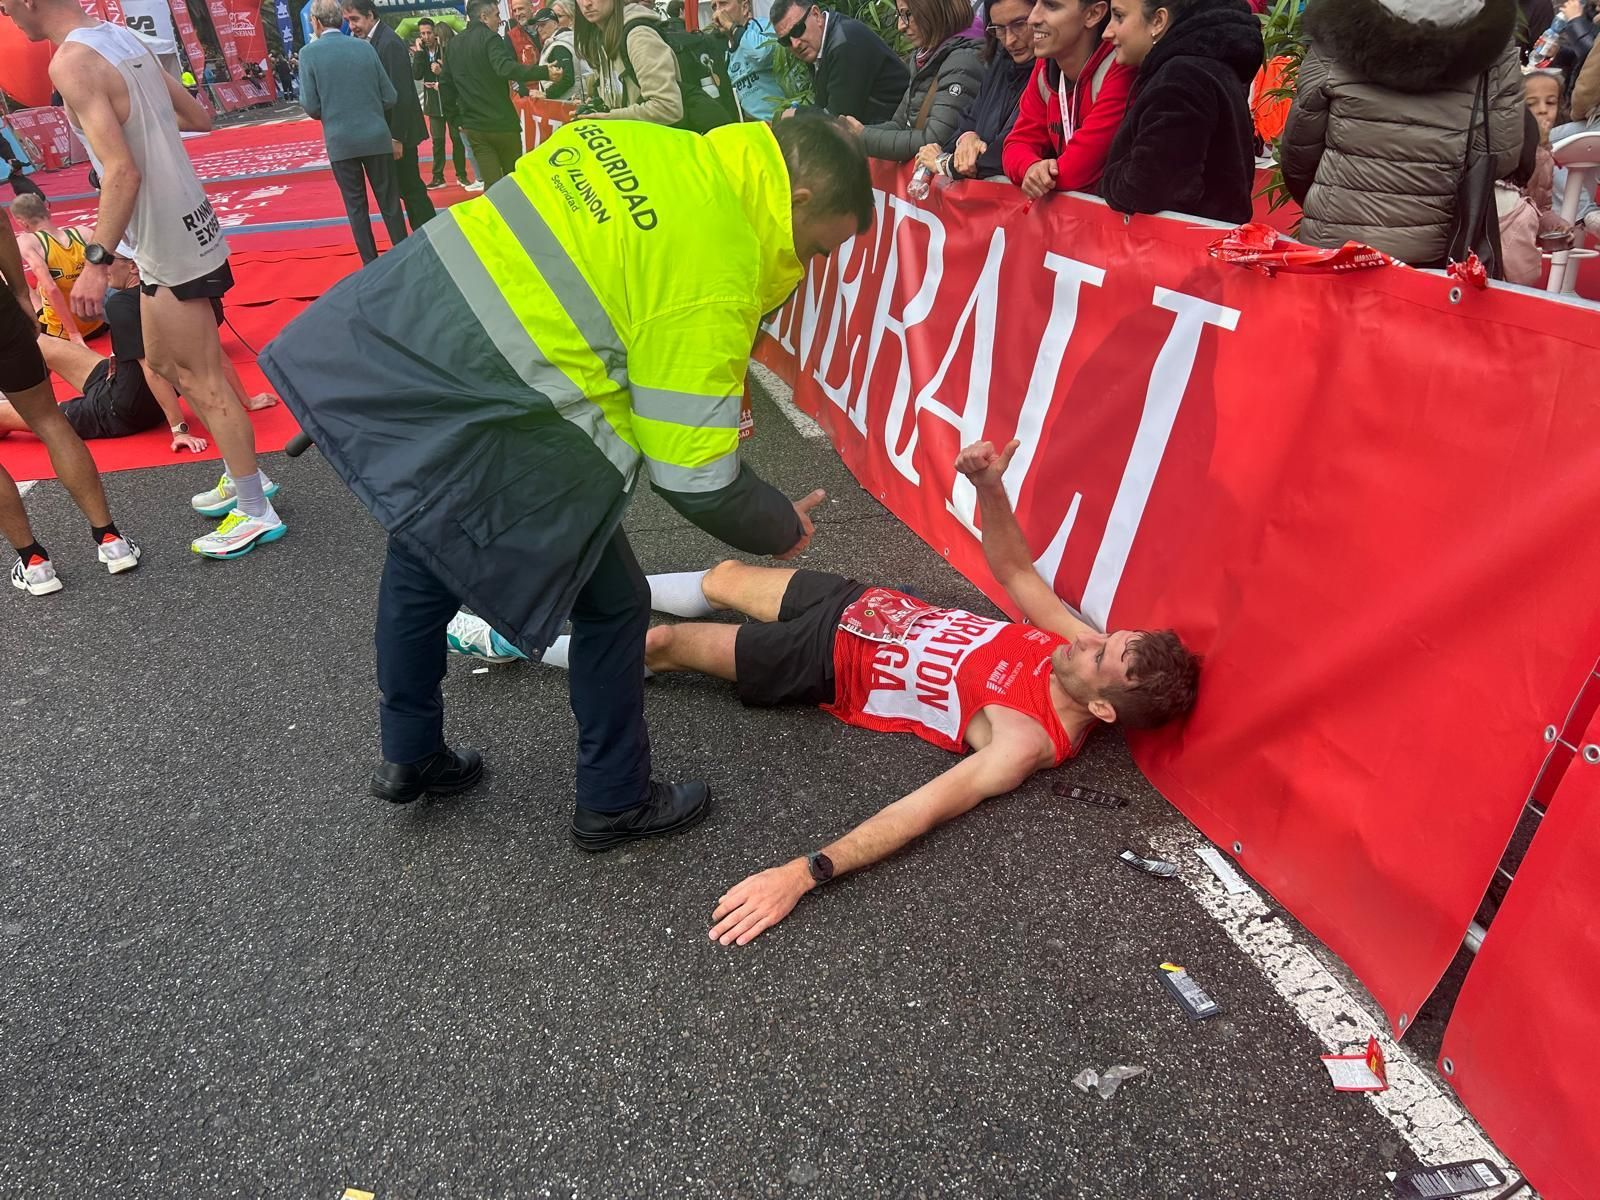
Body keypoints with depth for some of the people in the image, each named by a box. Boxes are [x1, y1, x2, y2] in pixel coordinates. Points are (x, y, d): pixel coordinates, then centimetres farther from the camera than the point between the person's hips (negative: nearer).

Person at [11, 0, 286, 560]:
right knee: (162, 361, 21)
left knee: (202, 380, -1)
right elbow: (199, 117, 13)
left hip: (169, 244, -9)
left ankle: (255, 512, 9)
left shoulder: (72, 62, -18)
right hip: (180, 228, 9)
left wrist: (97, 261, -23)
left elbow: (122, 172, -25)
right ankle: (242, 472, 28)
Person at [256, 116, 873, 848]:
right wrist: (783, 529, 7)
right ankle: (616, 803, 29)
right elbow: (696, 482, -13)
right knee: (612, 603, 10)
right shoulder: (714, 280, -14)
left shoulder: (631, 139, 8)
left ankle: (409, 758, 49)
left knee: (422, 556, 28)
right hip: (470, 431, -9)